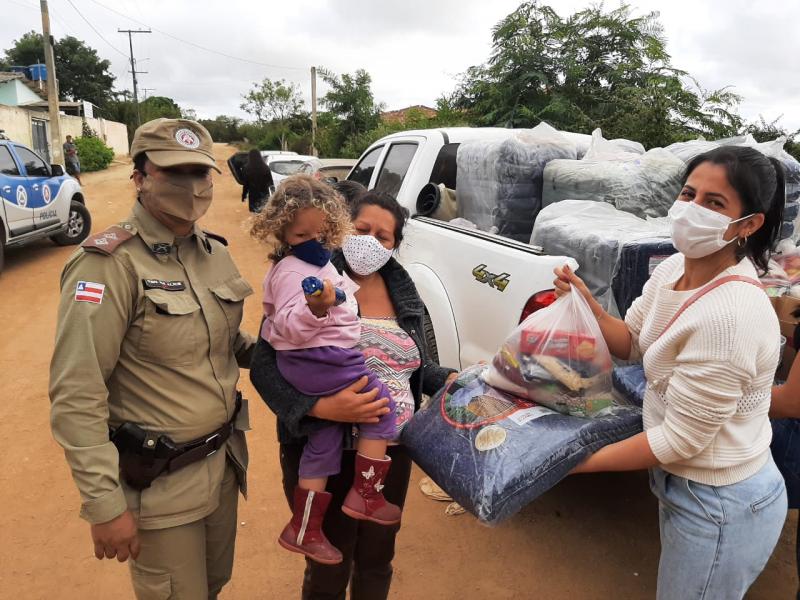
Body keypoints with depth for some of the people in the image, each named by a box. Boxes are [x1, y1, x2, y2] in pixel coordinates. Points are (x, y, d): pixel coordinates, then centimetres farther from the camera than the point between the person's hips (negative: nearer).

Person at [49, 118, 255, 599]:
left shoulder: (213, 251, 2)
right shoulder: (110, 264, -19)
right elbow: (76, 396, -20)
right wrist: (105, 504, -19)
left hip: (224, 461, 7)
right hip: (159, 482, -6)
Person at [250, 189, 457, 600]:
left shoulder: (403, 293, 4)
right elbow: (264, 368, -19)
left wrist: (450, 380, -3)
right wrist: (321, 407, -32)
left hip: (394, 451, 5)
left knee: (378, 559, 24)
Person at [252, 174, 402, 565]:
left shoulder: (318, 262, 14)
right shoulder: (292, 271, -18)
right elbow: (291, 327, -29)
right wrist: (314, 309, -44)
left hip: (312, 362, 10)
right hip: (320, 361, -10)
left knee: (324, 441, 15)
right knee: (381, 405, -2)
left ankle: (305, 529, 25)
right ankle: (365, 495, 7)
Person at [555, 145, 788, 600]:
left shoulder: (730, 315, -33)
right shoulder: (674, 268, -7)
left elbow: (679, 440, -26)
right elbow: (631, 343, 6)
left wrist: (580, 462, -19)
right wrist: (588, 305, -13)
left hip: (720, 509, -8)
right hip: (683, 481, 8)